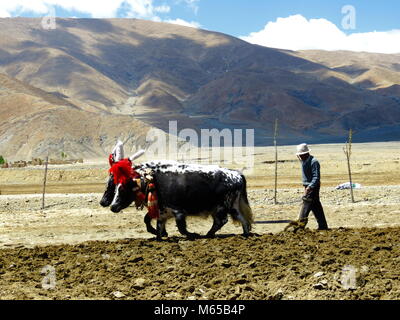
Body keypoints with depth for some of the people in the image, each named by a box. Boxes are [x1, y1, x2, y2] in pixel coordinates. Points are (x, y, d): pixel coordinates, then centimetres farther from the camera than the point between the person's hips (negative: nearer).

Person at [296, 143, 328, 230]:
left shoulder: (314, 162, -17)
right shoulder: (304, 161, 12)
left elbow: (316, 177, -22)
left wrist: (310, 187, -31)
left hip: (313, 187, -9)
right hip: (308, 187, 9)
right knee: (317, 207, 11)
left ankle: (300, 226, -12)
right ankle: (323, 226, 16)